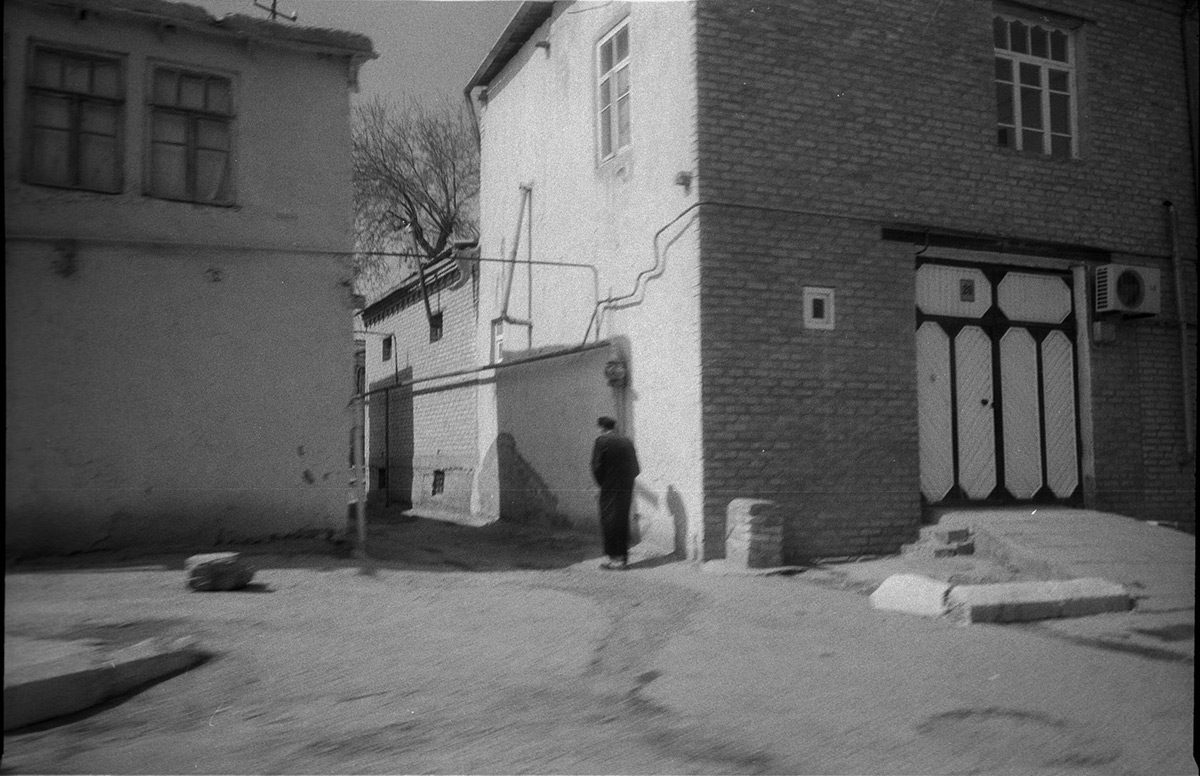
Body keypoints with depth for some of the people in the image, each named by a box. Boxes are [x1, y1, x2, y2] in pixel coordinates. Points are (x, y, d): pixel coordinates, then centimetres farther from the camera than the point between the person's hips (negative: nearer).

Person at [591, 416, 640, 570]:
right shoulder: (627, 442, 10)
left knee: (609, 522, 0)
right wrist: (626, 480, 15)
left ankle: (615, 557, -2)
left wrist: (602, 484, 2)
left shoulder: (601, 441, -7)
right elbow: (636, 469, 9)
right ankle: (624, 556, 18)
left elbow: (596, 467, -12)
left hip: (610, 489, -6)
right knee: (623, 521, 14)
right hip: (627, 490, 6)